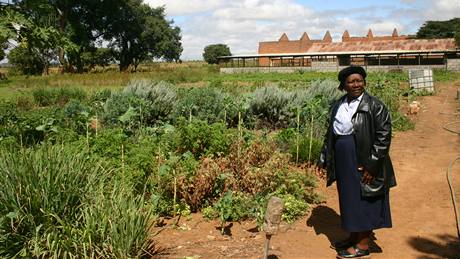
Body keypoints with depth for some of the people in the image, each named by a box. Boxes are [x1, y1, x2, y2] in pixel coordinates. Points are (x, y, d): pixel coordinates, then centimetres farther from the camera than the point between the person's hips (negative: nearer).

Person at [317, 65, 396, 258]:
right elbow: (330, 134, 15)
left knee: (363, 201, 5)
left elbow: (384, 136, -15)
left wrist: (372, 165, -18)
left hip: (363, 163, -6)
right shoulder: (337, 105, 7)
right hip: (343, 162, 6)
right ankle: (353, 238, 34)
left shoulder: (374, 106, -12)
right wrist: (323, 158, 13)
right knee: (349, 200, 17)